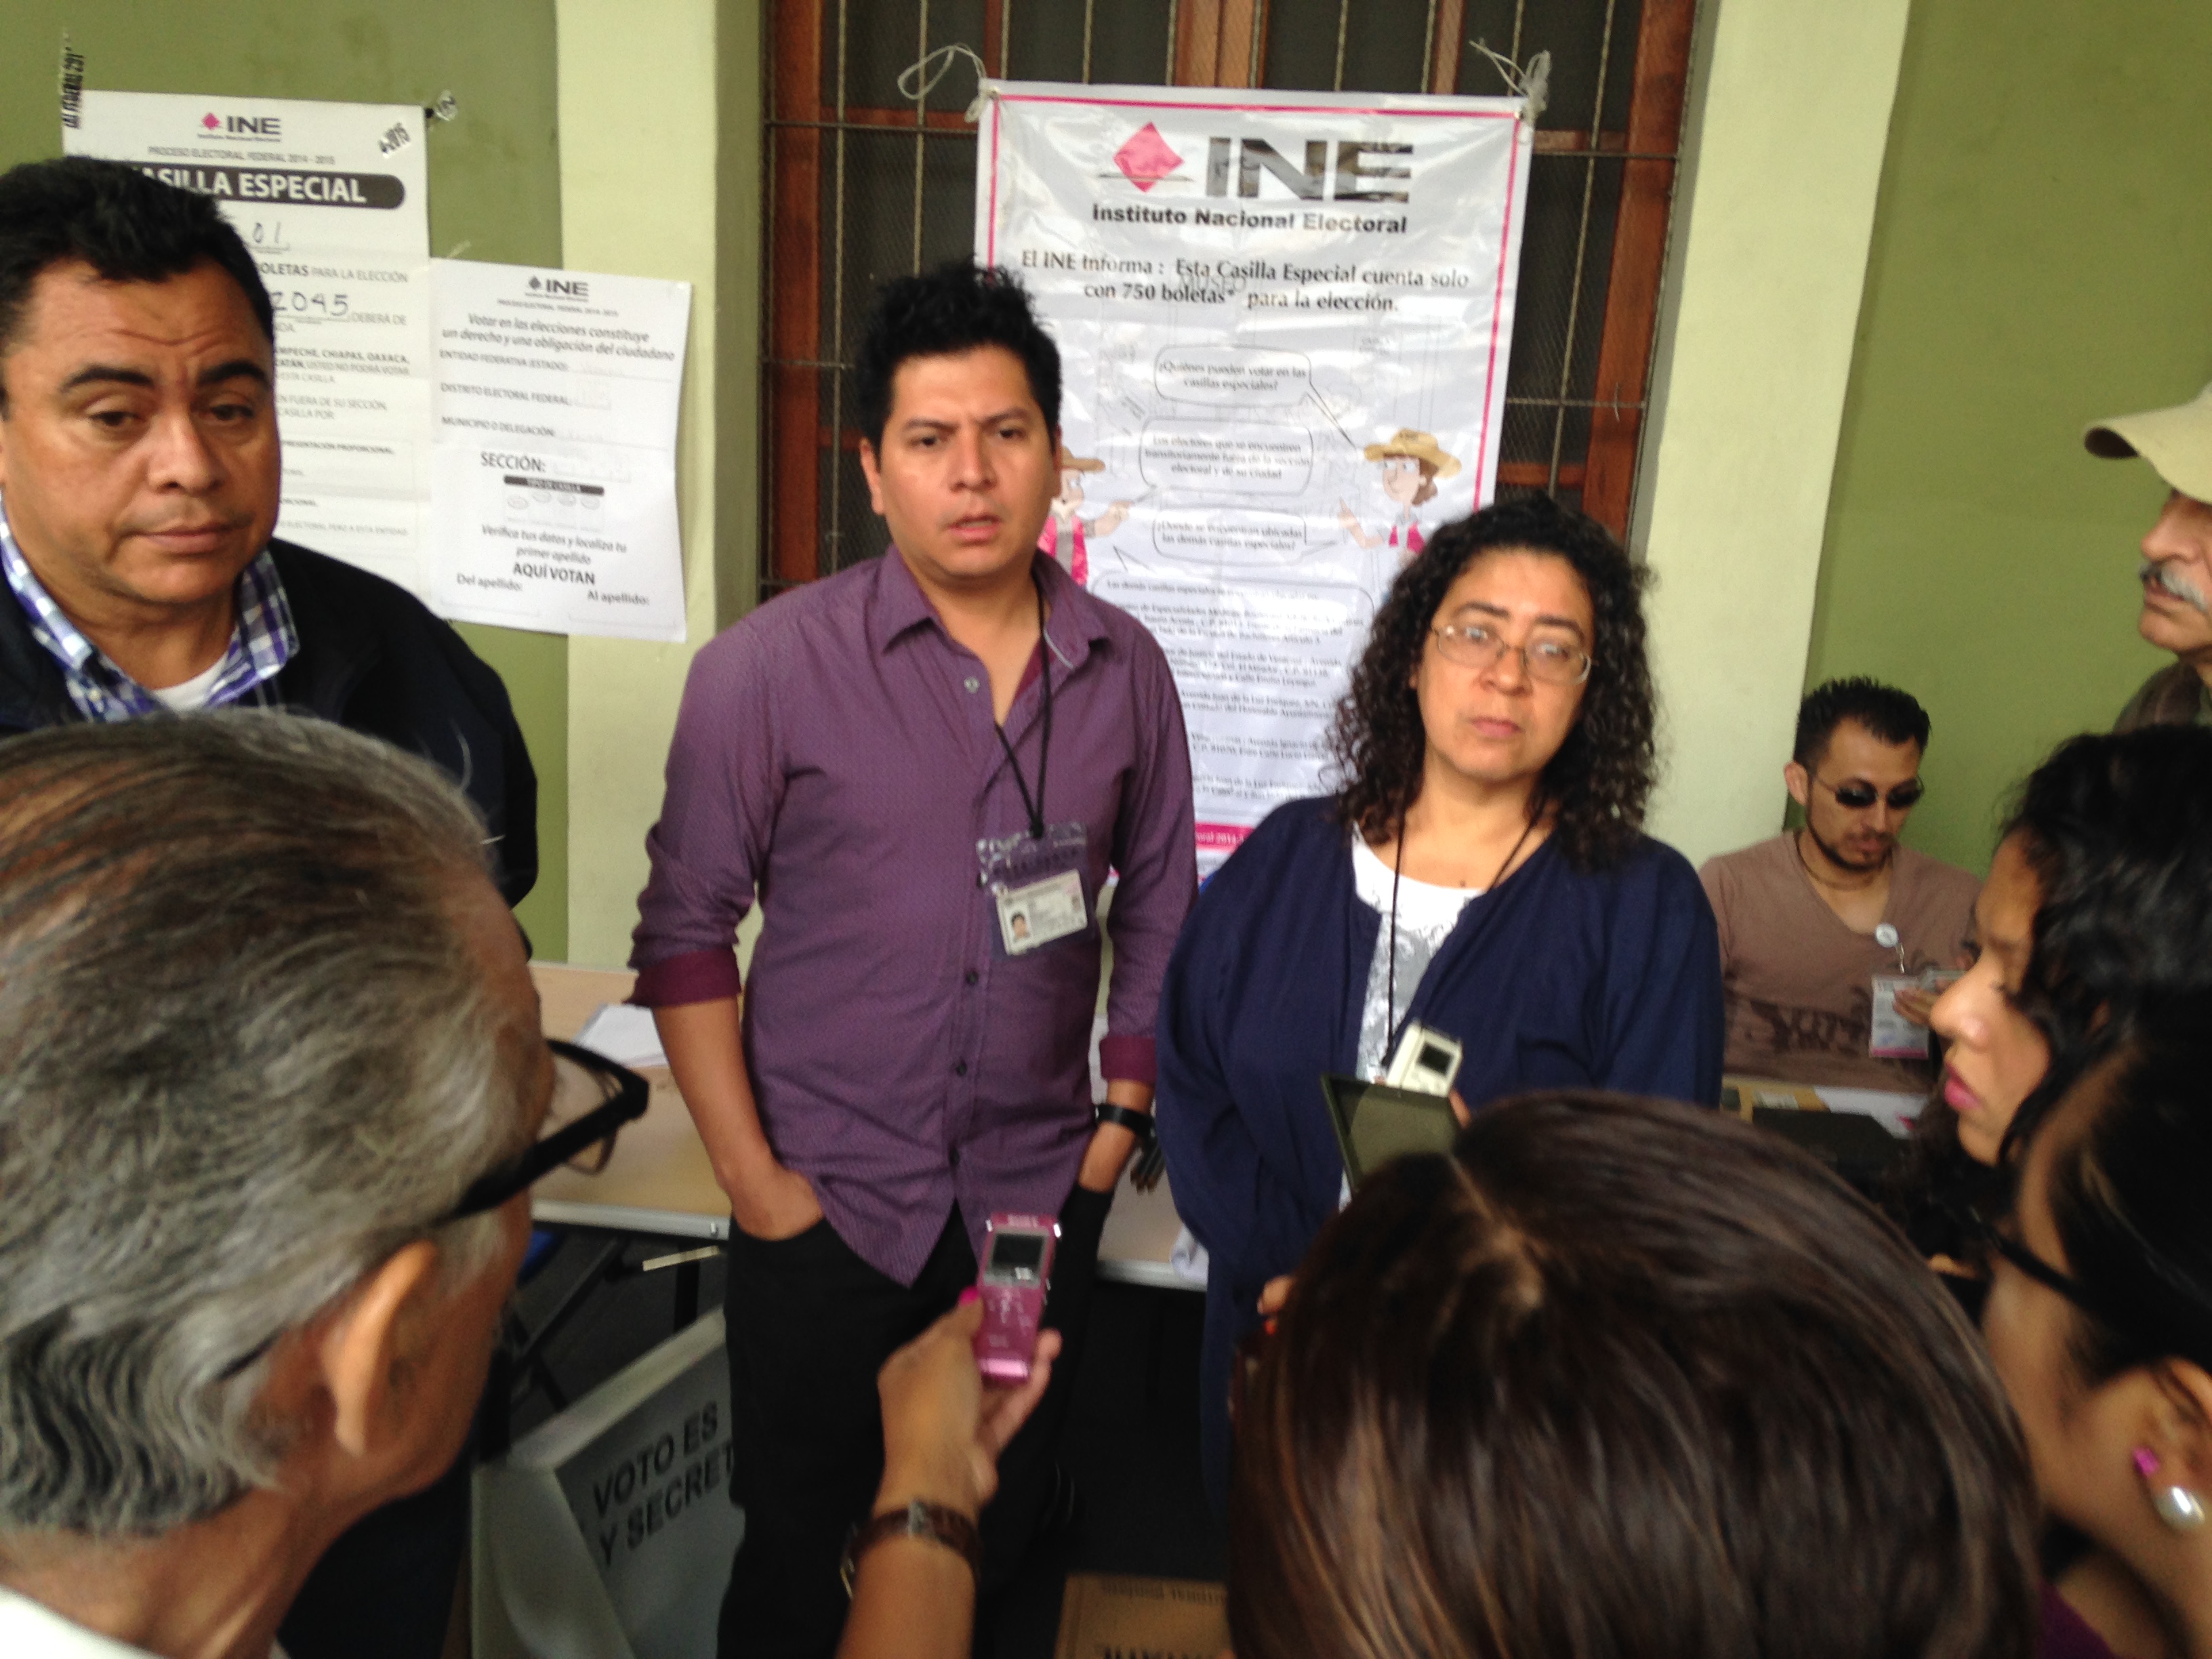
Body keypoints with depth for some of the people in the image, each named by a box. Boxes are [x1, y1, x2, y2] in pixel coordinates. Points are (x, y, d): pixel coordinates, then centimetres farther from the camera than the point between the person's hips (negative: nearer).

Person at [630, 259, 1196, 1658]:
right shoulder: (770, 669, -11)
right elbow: (685, 933, -6)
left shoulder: (1126, 669, -1)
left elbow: (1158, 912, 8)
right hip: (827, 1203, -2)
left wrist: (1123, 1115, 5)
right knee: (800, 1544, 16)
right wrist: (751, 1177, -7)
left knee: (999, 1540, 20)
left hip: (1041, 1196, 3)